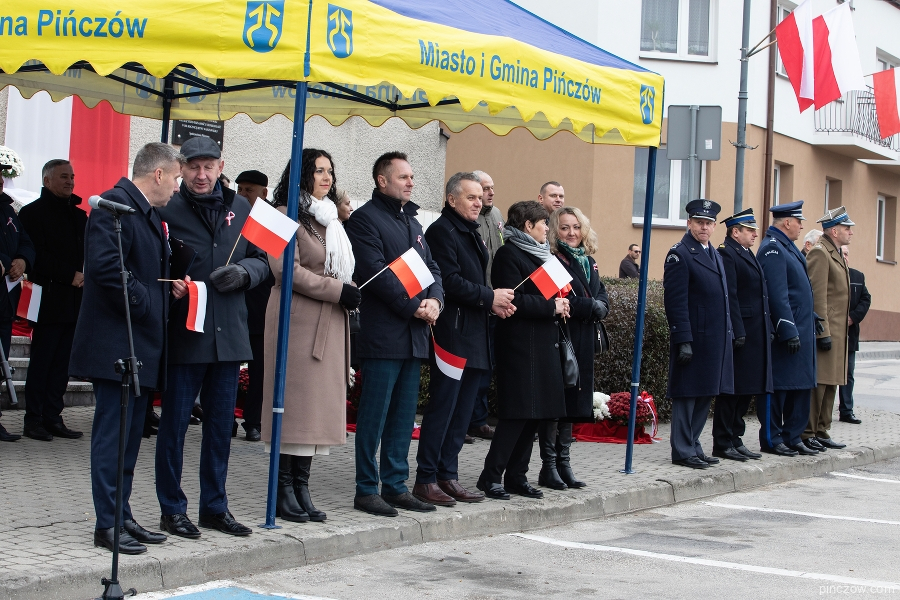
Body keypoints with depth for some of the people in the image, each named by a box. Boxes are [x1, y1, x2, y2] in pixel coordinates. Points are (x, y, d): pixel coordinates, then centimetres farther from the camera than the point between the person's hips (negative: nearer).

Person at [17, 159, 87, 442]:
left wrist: (84, 276, 0)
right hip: (49, 299, -6)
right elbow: (38, 255, -10)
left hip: (74, 299, 6)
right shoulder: (33, 213, -1)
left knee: (62, 362, 5)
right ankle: (34, 420, 1)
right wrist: (71, 276, -13)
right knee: (42, 360, -3)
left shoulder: (79, 215, 20)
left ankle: (53, 417, 9)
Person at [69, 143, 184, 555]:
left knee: (132, 433, 13)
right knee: (112, 433, -5)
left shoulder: (150, 214, 19)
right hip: (116, 345, -10)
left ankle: (122, 516, 21)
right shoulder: (114, 205, -13)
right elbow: (106, 266, -24)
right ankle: (108, 525, 0)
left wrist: (170, 287, 6)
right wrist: (143, 304, -18)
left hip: (143, 346, 10)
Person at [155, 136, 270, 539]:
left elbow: (262, 261, 14)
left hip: (229, 335, 5)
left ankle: (214, 506, 25)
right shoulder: (167, 210, -5)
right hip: (183, 335, -5)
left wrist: (244, 272, -7)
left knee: (221, 425, 13)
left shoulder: (241, 209, 9)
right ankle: (172, 510, 15)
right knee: (174, 425, 3)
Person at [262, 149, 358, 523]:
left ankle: (301, 487, 9)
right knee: (292, 403, -7)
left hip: (329, 323, 8)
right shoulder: (286, 216, -4)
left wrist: (351, 292, 6)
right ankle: (284, 490, -2)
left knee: (316, 405, 5)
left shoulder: (330, 218, 22)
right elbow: (287, 270, -14)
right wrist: (339, 291, -15)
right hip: (297, 320, -8)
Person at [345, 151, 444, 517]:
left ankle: (395, 486, 17)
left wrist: (434, 300, -3)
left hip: (414, 335, 8)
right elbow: (375, 273, -15)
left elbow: (431, 267, 17)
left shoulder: (412, 221, 20)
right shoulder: (365, 218, -6)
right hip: (383, 332, -8)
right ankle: (366, 489, 1)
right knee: (375, 414, -5)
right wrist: (414, 307, -15)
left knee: (404, 415, 11)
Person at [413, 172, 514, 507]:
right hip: (452, 335, -9)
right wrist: (489, 298, -11)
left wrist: (495, 303, 6)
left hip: (475, 339, 9)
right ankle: (426, 479, -1)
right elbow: (450, 281, -17)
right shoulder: (442, 231, -8)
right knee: (442, 408, -7)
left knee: (462, 412, 10)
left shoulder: (472, 234, 21)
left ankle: (448, 476, 16)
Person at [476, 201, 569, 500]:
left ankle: (517, 475, 15)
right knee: (517, 413, -10)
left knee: (536, 413, 8)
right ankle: (491, 477, -4)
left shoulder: (540, 254, 20)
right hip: (521, 345, -9)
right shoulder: (510, 254, -9)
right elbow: (514, 300, -18)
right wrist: (552, 306, -14)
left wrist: (559, 303, 10)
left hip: (543, 343, 9)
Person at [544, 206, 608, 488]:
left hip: (583, 343, 8)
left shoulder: (589, 262, 17)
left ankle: (563, 463, 18)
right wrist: (589, 306, -16)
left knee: (571, 403, 11)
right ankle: (549, 466, 1)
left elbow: (603, 298, 14)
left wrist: (598, 307, -8)